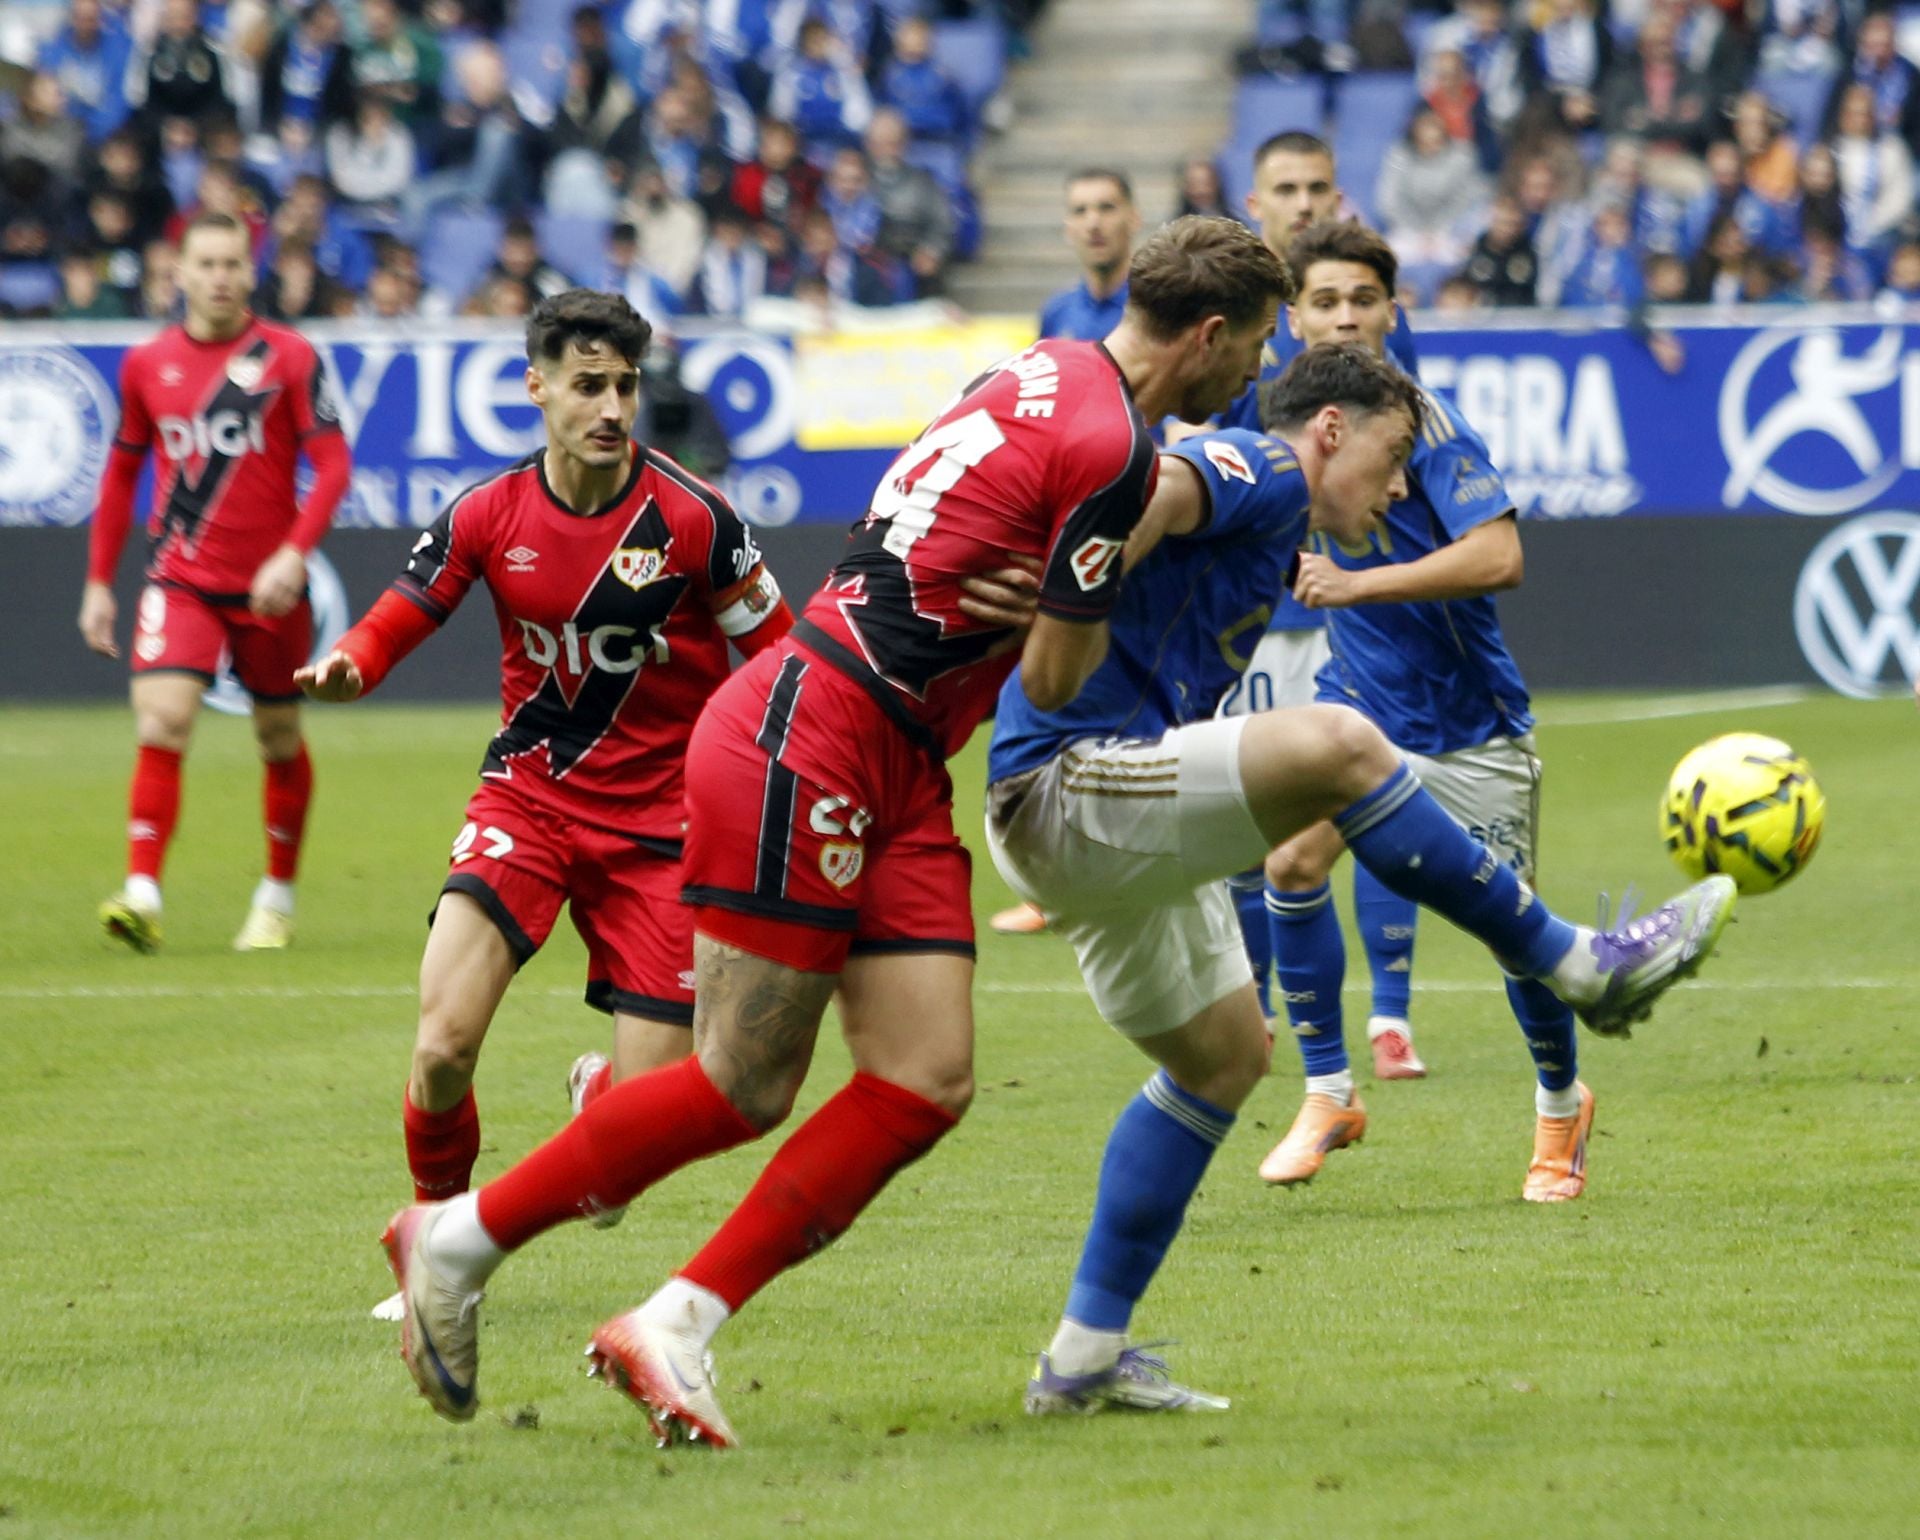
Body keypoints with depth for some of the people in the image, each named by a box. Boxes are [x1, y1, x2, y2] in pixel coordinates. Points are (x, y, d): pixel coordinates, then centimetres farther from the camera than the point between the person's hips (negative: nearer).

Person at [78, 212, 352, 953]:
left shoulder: (289, 357, -4)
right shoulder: (146, 364, 5)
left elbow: (332, 463, -7)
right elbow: (122, 473, 15)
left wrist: (294, 553, -21)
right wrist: (98, 580, 13)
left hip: (269, 586, -1)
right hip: (180, 580, 1)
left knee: (279, 738, 10)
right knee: (161, 723, -17)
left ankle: (277, 898, 28)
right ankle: (141, 896, -23)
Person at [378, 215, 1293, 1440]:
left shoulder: (1050, 372, 12)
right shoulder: (1113, 452, -16)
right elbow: (1055, 681, -11)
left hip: (895, 781, 10)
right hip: (807, 743, -10)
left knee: (928, 1082, 0)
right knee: (747, 1088, -4)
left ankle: (677, 1327, 1)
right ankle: (460, 1241, 10)